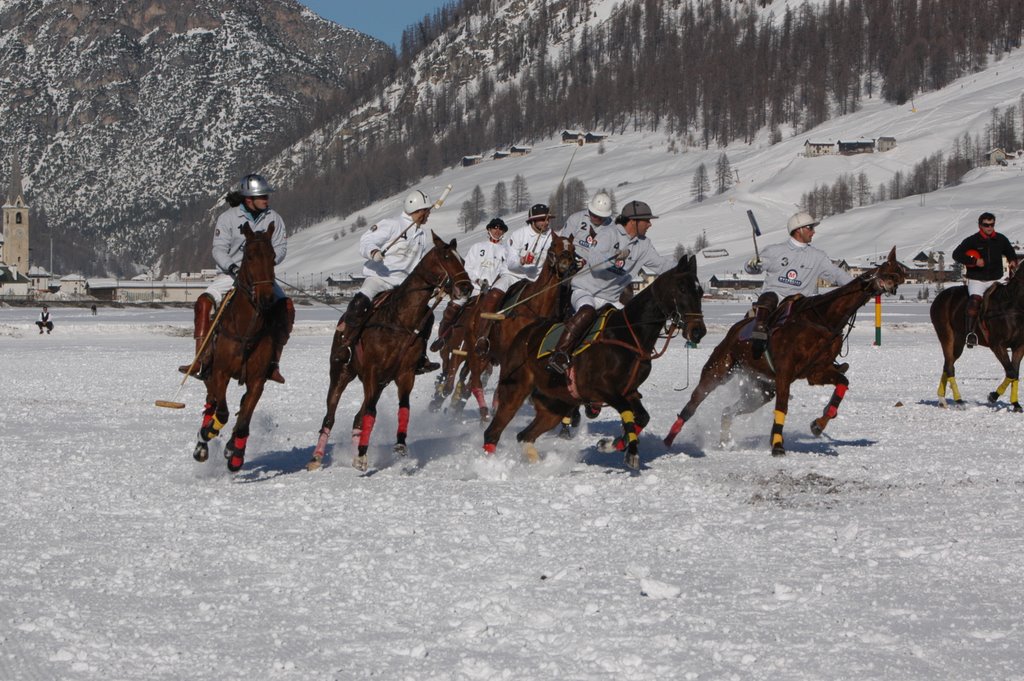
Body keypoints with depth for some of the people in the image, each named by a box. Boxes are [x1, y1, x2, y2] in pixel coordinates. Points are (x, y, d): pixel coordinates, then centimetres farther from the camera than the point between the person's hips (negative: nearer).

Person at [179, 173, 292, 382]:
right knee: (205, 302, -26)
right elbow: (219, 250, -7)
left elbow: (280, 248, 1)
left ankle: (273, 363, -15)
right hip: (231, 274, -2)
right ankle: (201, 362, -26)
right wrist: (232, 266, -25)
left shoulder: (274, 218, 4)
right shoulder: (228, 218, -3)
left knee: (286, 307, -22)